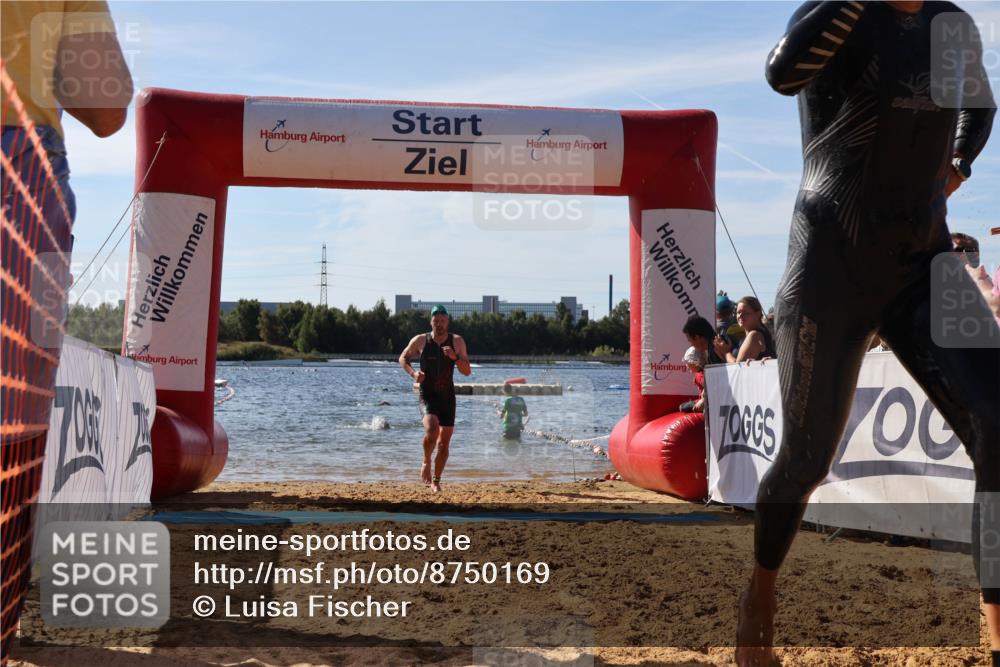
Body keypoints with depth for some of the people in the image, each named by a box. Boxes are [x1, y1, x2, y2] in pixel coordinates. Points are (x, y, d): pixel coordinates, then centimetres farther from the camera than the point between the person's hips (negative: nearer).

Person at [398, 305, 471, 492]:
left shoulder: (457, 341, 0)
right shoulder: (420, 341, -2)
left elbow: (467, 371, -3)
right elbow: (403, 358, 13)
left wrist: (455, 357, -21)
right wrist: (413, 373, -7)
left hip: (448, 396, 2)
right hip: (427, 395, -2)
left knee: (444, 442, 6)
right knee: (432, 430, -27)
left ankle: (436, 481, 22)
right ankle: (426, 463, 0)